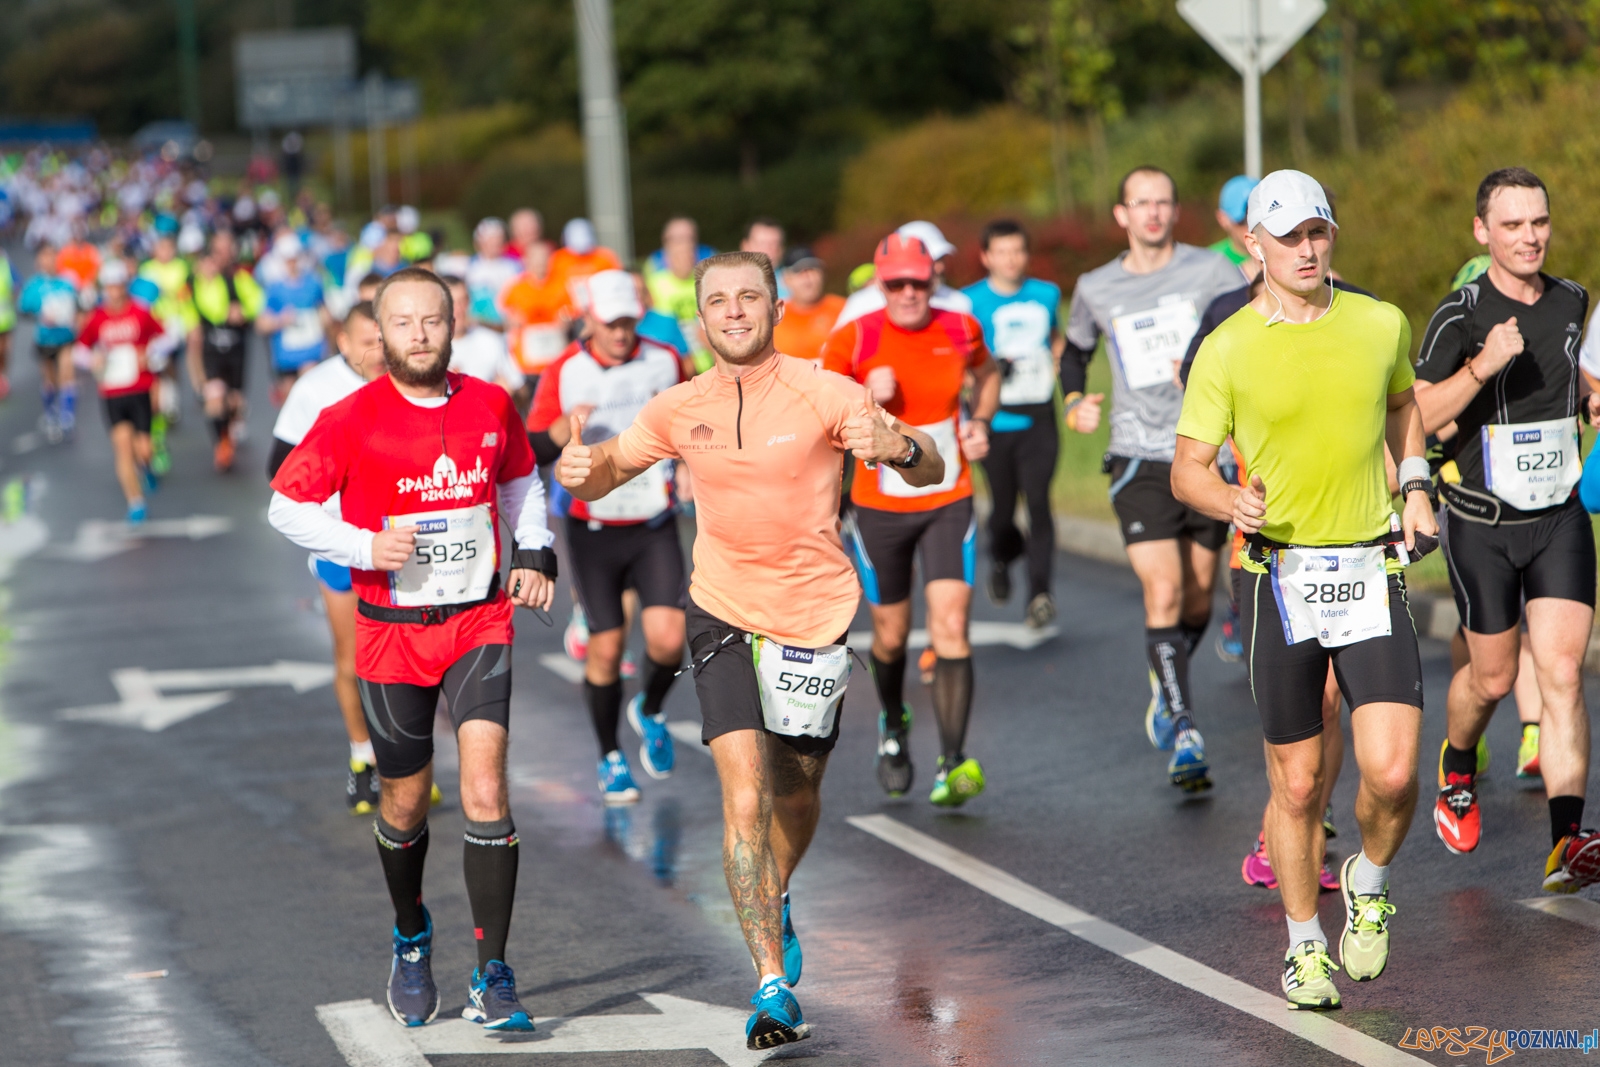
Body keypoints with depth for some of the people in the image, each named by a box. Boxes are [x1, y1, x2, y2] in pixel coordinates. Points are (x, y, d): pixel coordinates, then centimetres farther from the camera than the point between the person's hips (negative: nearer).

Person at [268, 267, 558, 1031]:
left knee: (485, 786, -15)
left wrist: (534, 554, 6)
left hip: (479, 622, 1)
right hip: (391, 631, -1)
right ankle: (411, 941, 40)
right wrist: (366, 547, -18)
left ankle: (492, 978, -11)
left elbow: (521, 481, 20)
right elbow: (286, 506, -4)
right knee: (406, 802, 11)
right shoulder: (352, 418, -9)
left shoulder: (490, 407, 1)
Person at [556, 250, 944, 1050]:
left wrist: (897, 446, -38)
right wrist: (579, 471, -13)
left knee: (797, 791, 16)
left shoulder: (823, 394, -11)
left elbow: (931, 469, -14)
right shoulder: (680, 409, -2)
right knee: (745, 795, -15)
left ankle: (774, 903, 50)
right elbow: (607, 470, 12)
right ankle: (773, 988, -14)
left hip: (815, 616, 0)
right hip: (724, 616, 0)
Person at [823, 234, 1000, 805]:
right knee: (891, 635, 11)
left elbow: (987, 374, 20)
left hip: (949, 502, 1)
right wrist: (865, 398, -24)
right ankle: (893, 725, 42)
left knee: (951, 629, -14)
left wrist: (980, 423, 2)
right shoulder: (854, 340, -11)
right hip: (880, 507, 0)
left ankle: (954, 762, -14)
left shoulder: (960, 330, -3)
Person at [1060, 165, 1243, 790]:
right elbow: (1075, 351, 25)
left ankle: (1166, 687, 39)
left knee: (1198, 597, 10)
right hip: (1139, 459, 0)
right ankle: (1183, 736, -13)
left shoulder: (1209, 271, -1)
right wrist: (1073, 402, 7)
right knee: (1163, 592, -15)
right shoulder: (1095, 290, 7)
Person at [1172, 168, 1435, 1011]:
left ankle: (1368, 882, 20)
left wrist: (1414, 487, 12)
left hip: (1371, 572, 1)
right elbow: (1186, 469, -1)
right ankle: (1305, 947, 25)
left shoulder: (1382, 324, 4)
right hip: (1283, 577, -1)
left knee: (1392, 773, -12)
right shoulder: (1227, 349, -4)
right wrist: (1233, 502, -22)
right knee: (1297, 784, 5)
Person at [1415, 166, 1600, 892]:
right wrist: (1482, 367, -29)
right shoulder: (1460, 315, -12)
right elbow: (1416, 418, -17)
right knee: (1492, 677, 8)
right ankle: (1457, 767, 42)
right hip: (1481, 524, -3)